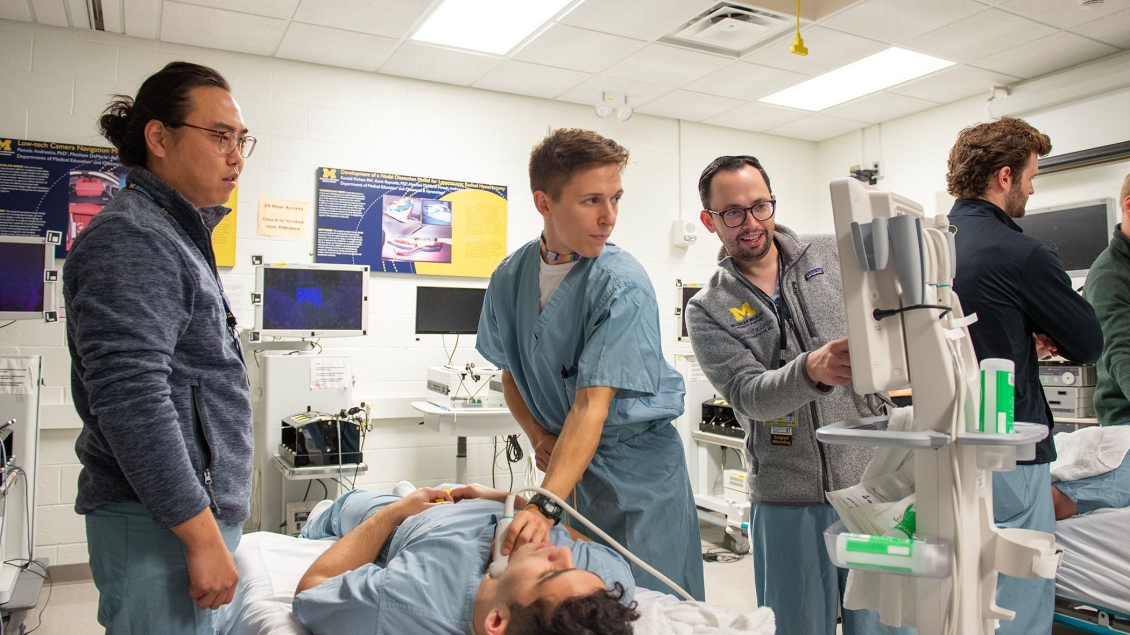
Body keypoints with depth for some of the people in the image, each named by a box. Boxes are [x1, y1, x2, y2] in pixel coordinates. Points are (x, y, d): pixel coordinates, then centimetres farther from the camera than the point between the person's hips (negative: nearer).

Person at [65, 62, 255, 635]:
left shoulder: (178, 234, 16)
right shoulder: (129, 238, -14)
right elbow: (131, 404, -24)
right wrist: (205, 538, -21)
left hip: (199, 513, 9)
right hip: (161, 526, -9)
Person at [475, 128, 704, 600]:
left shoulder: (623, 285, -20)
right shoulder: (510, 278, -3)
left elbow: (592, 405, -27)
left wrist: (544, 506, -35)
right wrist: (539, 437, -4)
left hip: (636, 459, -4)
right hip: (566, 455, 5)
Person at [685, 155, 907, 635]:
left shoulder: (834, 255, 4)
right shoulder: (707, 311, -2)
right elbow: (748, 395, -15)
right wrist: (812, 370, -34)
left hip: (873, 476, 1)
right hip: (788, 499, -1)